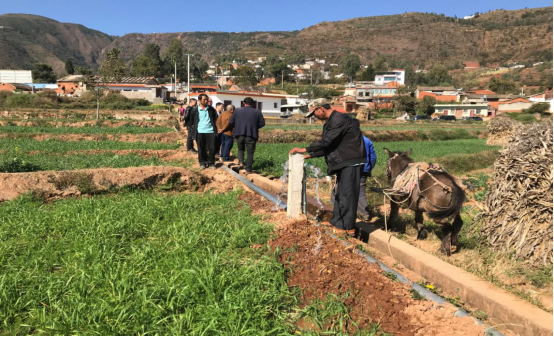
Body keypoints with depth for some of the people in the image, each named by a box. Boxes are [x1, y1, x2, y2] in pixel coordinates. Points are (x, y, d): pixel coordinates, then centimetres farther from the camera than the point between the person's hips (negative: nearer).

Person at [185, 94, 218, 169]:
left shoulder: (211, 109, 7)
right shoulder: (195, 110, 0)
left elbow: (216, 118, 17)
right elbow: (191, 120, 11)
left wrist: (215, 129, 12)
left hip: (210, 131, 1)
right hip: (200, 132, -1)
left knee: (212, 148, 0)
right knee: (201, 149, 5)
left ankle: (211, 163, 15)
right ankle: (202, 163, 17)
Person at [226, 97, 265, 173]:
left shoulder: (237, 111, 6)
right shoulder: (257, 112, 3)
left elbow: (231, 123, 7)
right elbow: (262, 123, 2)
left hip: (239, 134, 2)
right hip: (251, 135, -1)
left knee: (240, 149, 23)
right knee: (250, 152, 7)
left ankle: (241, 162, 2)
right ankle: (248, 169, 7)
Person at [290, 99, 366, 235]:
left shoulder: (340, 119, -18)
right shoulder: (331, 122, 15)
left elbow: (325, 141, -24)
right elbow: (327, 146, 17)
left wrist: (304, 149, -17)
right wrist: (309, 155, 9)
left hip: (352, 162, -10)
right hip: (344, 162, 10)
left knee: (347, 194, -5)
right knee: (340, 193, 16)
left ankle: (347, 228, 3)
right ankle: (337, 221, 27)